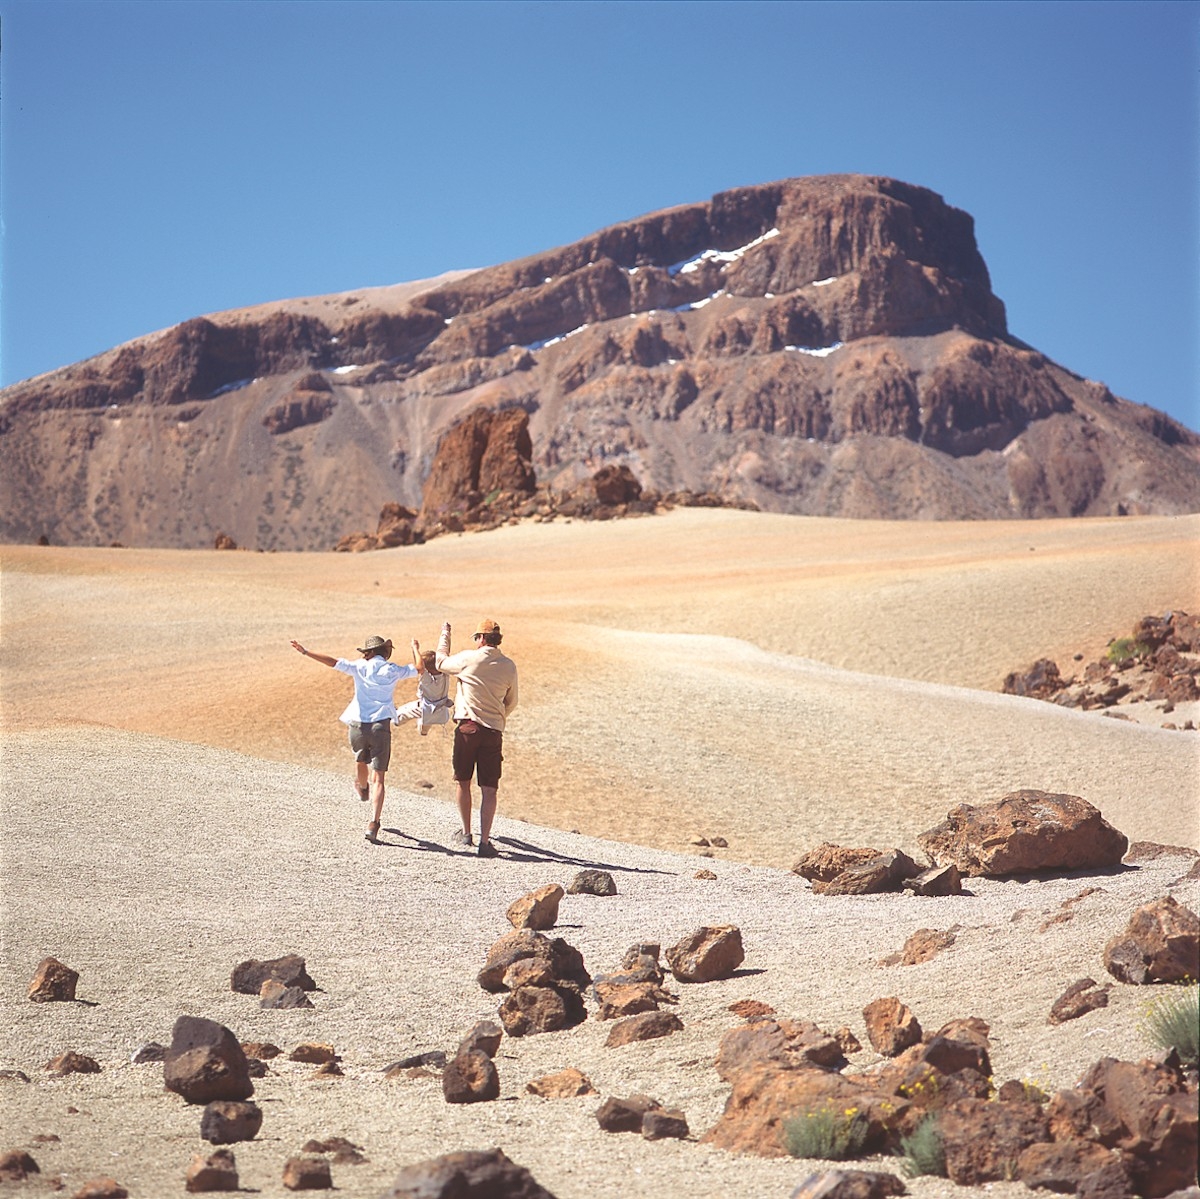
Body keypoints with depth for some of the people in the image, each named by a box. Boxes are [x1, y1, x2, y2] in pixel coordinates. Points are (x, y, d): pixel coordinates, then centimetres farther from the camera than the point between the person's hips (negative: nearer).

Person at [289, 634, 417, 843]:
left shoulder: (360, 667, 2)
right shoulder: (392, 671, 5)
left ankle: (362, 788, 63)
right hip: (380, 725, -1)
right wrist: (416, 650, 41)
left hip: (358, 724, 1)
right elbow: (418, 668, 21)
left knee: (360, 759, 33)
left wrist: (306, 652, -5)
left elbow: (333, 662, -7)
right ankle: (373, 824, -15)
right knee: (378, 778, -2)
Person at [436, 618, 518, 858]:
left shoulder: (468, 658, -7)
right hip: (494, 730, 2)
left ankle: (466, 833, 24)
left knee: (462, 782, 16)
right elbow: (511, 702, 12)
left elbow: (441, 662, 12)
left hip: (467, 726, -1)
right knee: (489, 789, 1)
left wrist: (445, 634, 27)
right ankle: (485, 841, -6)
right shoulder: (509, 666, 1)